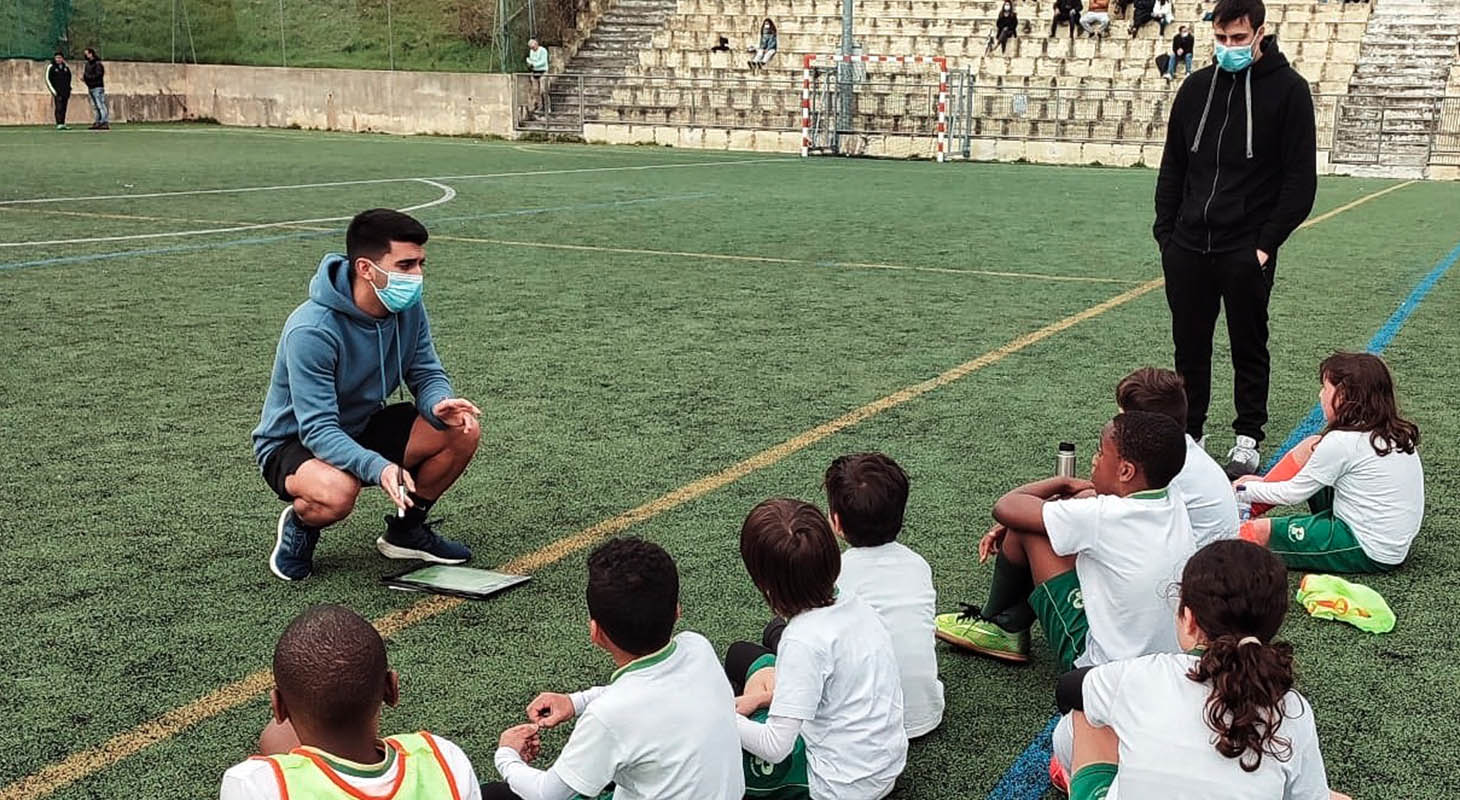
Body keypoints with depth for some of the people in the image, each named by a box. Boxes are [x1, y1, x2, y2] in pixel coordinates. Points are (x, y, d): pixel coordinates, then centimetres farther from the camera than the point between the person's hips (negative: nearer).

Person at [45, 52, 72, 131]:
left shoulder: (66, 68, 12)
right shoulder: (51, 68, 0)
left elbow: (69, 79, 22)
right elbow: (47, 79, -1)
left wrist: (69, 90, 16)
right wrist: (53, 91, -8)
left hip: (65, 92, 4)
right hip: (57, 92, -4)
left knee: (64, 108, 4)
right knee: (58, 108, -12)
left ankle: (63, 124, 8)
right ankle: (59, 124, -15)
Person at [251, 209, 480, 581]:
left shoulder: (408, 308, -11)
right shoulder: (311, 331, -31)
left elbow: (427, 375, -4)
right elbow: (318, 430, -33)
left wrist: (440, 405, -30)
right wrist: (378, 468, -50)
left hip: (361, 428, 7)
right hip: (292, 442, -7)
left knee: (462, 431, -13)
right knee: (338, 492, -40)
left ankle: (406, 529, 9)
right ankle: (299, 524, -1)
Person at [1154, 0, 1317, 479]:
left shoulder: (1288, 90, -4)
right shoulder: (1197, 88, 9)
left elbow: (1300, 178, -6)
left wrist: (1268, 242, -11)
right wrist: (1166, 231, 5)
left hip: (1247, 253, -4)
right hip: (1188, 249, 4)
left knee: (1249, 347, 8)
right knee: (1189, 347, 10)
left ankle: (1248, 439, 20)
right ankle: (1188, 433, 23)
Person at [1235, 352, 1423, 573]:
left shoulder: (1341, 442, -19)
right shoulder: (1397, 433, 7)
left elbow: (1293, 494, -8)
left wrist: (1246, 488, 8)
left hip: (1369, 554, -9)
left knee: (1259, 531, -13)